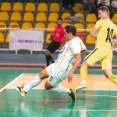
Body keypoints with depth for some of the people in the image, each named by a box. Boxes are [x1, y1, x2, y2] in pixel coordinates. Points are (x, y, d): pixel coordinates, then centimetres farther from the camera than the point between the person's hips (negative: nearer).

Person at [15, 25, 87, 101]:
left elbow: (78, 59, -34)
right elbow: (84, 50, 26)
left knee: (48, 86, 3)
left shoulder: (74, 43, -23)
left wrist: (71, 72, -41)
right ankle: (25, 90, 31)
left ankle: (69, 91, 5)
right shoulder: (77, 40, 7)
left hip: (61, 70, -10)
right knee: (41, 75, 18)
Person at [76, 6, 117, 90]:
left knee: (84, 64, 10)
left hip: (100, 49, -5)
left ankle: (83, 82, -7)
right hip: (109, 52, 6)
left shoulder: (101, 22, 0)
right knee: (108, 75, -1)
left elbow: (92, 34, -5)